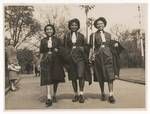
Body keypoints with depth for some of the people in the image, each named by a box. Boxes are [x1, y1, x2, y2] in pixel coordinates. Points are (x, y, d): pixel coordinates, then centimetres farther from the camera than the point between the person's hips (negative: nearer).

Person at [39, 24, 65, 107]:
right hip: (46, 60, -1)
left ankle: (54, 96, 23)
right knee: (47, 79, -14)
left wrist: (57, 50, -14)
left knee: (56, 79, 6)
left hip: (55, 60, 1)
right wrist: (40, 62, 5)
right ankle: (49, 98, -21)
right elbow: (41, 53, 11)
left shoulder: (57, 40, 8)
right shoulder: (43, 41, 10)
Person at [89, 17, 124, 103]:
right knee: (100, 76, 2)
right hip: (98, 56, -1)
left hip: (108, 55, 1)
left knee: (110, 74, -10)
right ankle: (103, 93, 13)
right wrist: (91, 57, -3)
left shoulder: (108, 35, 17)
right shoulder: (93, 35, 9)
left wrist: (115, 44, 1)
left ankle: (111, 94, -12)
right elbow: (91, 47, 6)